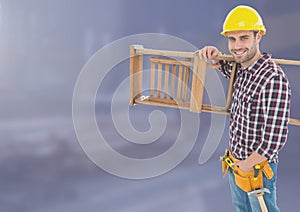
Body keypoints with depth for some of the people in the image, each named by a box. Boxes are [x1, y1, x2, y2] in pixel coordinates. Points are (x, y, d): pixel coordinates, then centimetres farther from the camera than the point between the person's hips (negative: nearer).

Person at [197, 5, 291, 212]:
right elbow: (228, 69, 23)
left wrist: (247, 164, -17)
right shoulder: (242, 69, -3)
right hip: (236, 162, 8)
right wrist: (216, 56, 0)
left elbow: (275, 139, -32)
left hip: (257, 167, -8)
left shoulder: (273, 78, -30)